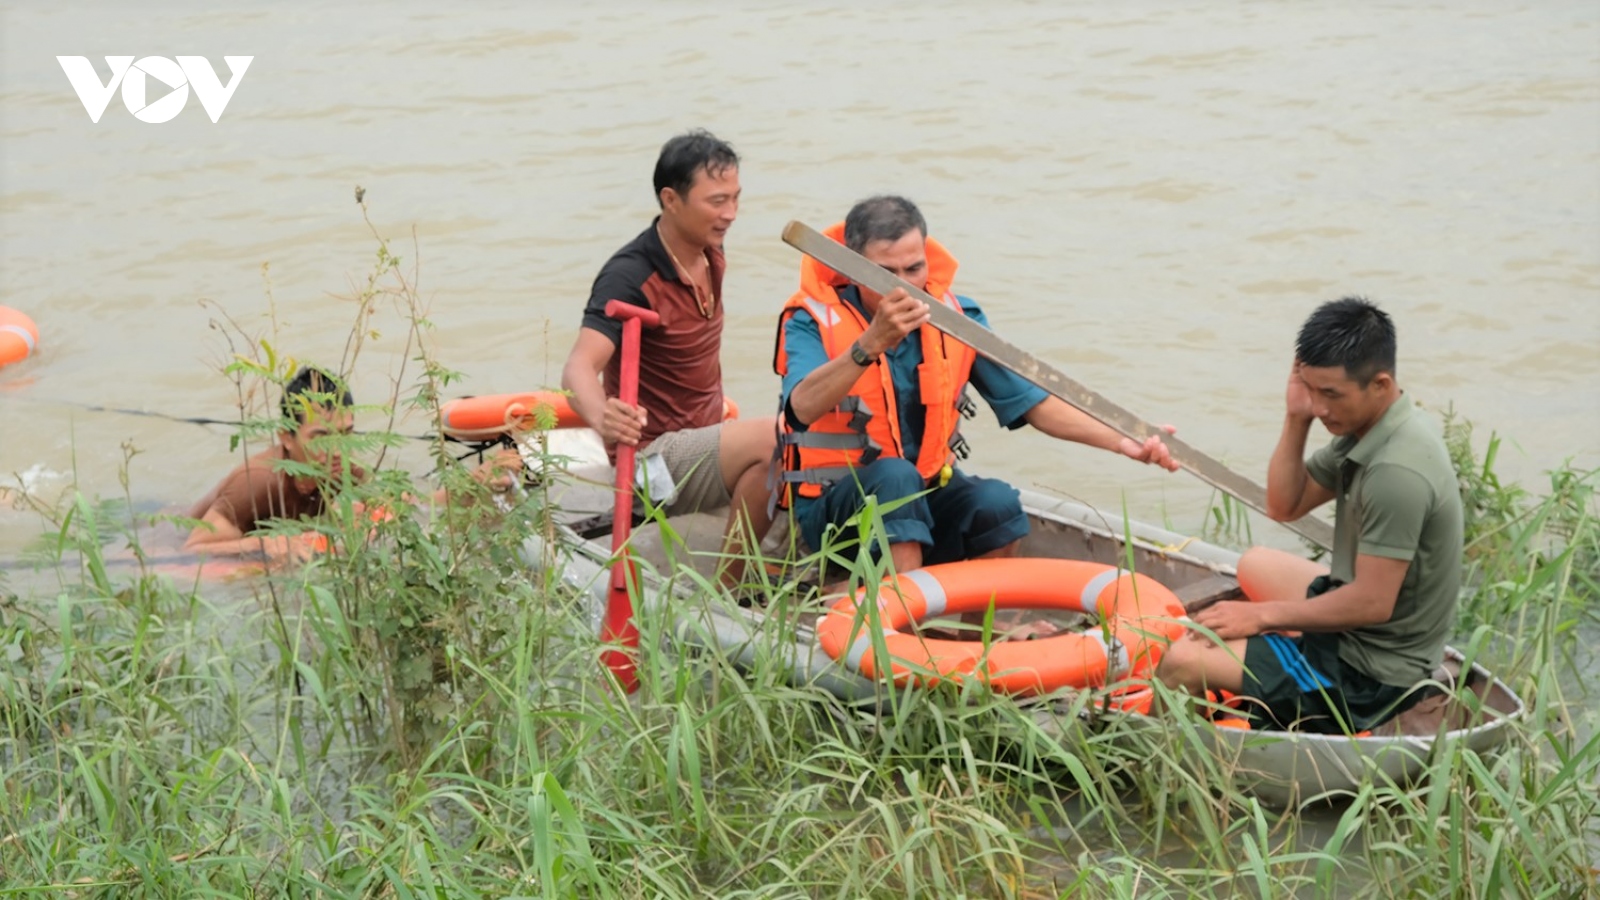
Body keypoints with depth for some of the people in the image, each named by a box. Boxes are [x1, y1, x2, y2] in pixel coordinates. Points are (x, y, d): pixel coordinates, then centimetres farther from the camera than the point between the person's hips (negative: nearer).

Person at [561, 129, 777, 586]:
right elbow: (579, 367, -35)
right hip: (653, 454, -9)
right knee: (773, 439, -30)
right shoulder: (631, 276, -20)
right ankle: (725, 595, -20)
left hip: (702, 438, 9)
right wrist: (603, 418, -55)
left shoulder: (711, 254, 5)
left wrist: (720, 420, 15)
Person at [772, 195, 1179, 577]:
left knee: (996, 502, -25)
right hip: (833, 506, -4)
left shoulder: (954, 316, -1)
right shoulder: (814, 320, -13)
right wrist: (873, 342, -47)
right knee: (895, 475, -33)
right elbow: (804, 408, -33)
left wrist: (1124, 442, -14)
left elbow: (1031, 401, -2)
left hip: (925, 500, 4)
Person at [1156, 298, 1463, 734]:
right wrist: (1295, 419, -6)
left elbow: (1372, 604, -27)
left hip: (1373, 676, -11)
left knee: (1183, 663, -17)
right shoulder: (1364, 428, 2)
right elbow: (1285, 506, 9)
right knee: (1255, 564, 32)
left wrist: (1264, 614, -17)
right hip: (1359, 632, 11)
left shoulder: (1396, 473, -29)